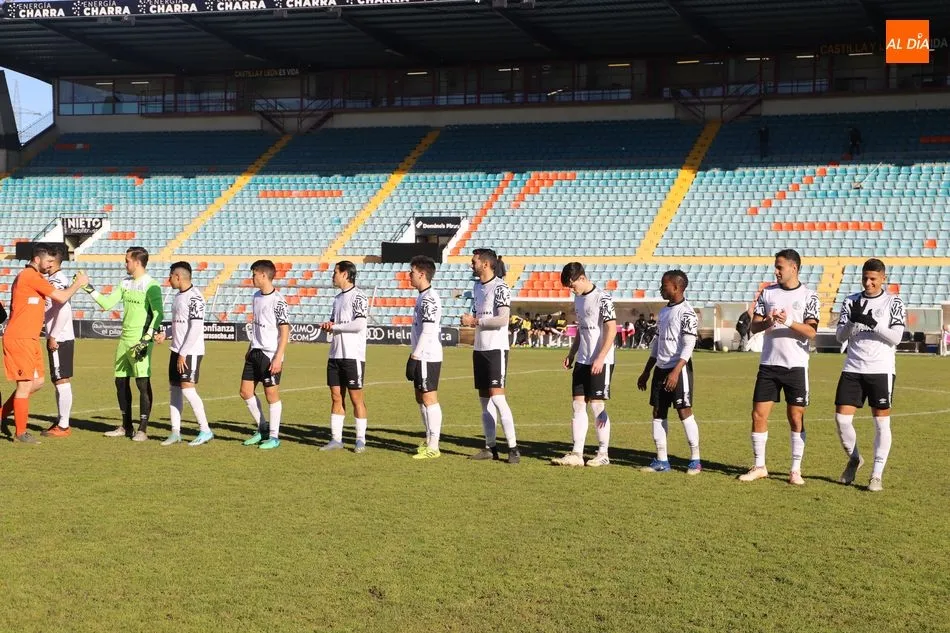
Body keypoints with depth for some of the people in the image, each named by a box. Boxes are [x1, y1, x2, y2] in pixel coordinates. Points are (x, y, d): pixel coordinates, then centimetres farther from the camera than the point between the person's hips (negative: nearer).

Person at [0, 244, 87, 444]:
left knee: (37, 382, 14)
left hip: (29, 339, 10)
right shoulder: (31, 276, -14)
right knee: (25, 384, -4)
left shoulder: (32, 277, 17)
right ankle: (20, 433, 3)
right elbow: (61, 297, -16)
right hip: (20, 339, -10)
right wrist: (78, 283, 0)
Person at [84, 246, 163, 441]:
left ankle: (143, 429, -4)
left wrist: (147, 339, -21)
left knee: (143, 383, -8)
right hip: (124, 339, 8)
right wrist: (89, 289, 6)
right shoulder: (125, 283, 13)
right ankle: (126, 426, 21)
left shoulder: (150, 285, -11)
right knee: (121, 381, 11)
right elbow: (107, 303, 14)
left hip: (140, 341, -8)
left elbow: (158, 314, -16)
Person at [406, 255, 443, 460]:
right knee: (421, 398, 15)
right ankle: (429, 441, 23)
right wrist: (414, 356, 21)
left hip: (428, 357, -10)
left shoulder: (429, 298, -16)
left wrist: (414, 357, -20)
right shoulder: (423, 297, 16)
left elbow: (427, 331, -21)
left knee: (429, 398, -6)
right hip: (422, 357, 10)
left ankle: (433, 447, -2)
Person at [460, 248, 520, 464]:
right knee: (484, 399, 9)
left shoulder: (500, 287, -11)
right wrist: (469, 320, 4)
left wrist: (475, 321, -14)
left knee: (497, 396, -13)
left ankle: (513, 448, -10)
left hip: (496, 348, -8)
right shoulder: (477, 286, 15)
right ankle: (490, 447, 14)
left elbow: (502, 319, -20)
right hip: (479, 349, 9)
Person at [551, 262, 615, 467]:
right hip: (582, 360, 8)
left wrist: (600, 358, -21)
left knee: (597, 405, -3)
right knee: (578, 404, 4)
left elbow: (612, 329, -16)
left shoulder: (602, 298, -13)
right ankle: (576, 454, 7)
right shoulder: (578, 299, 13)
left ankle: (603, 454, 8)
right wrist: (571, 354, 15)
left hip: (600, 362, -8)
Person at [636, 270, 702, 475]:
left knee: (684, 411, -6)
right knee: (658, 412, 7)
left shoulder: (686, 312, -11)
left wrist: (676, 372, -26)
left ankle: (695, 460, 2)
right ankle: (661, 461, 12)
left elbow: (688, 346, -17)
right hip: (661, 368, 8)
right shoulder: (664, 311, 14)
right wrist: (646, 372, 20)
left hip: (678, 368, -8)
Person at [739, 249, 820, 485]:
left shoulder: (809, 296, -2)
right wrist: (767, 322, -17)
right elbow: (753, 327, 4)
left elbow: (811, 331, -10)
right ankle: (759, 467, 12)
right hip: (768, 364, 3)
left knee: (796, 417, 1)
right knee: (758, 414, 1)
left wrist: (790, 322, -26)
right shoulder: (767, 292, 8)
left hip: (796, 365, -3)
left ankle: (796, 470, 10)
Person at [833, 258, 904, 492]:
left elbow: (896, 336, -7)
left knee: (881, 421, -2)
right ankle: (854, 459, 23)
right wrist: (852, 321, -16)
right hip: (853, 369, 2)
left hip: (881, 369, -2)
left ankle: (877, 475, 6)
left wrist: (873, 323, -21)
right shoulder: (850, 302, 10)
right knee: (841, 417, -3)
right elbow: (840, 336, 4)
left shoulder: (893, 302, 3)